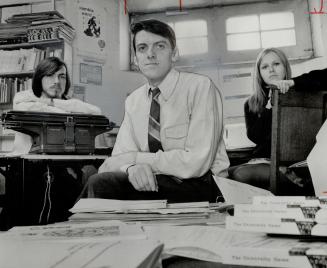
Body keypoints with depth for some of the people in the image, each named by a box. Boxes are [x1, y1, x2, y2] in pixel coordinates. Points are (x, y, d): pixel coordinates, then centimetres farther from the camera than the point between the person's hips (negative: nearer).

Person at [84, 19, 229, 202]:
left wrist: (137, 158, -12)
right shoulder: (133, 101, 8)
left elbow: (196, 163, -19)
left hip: (200, 187, -5)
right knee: (100, 182, -22)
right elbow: (120, 156, 3)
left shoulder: (201, 87, -12)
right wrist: (132, 167, -22)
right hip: (155, 183, 5)